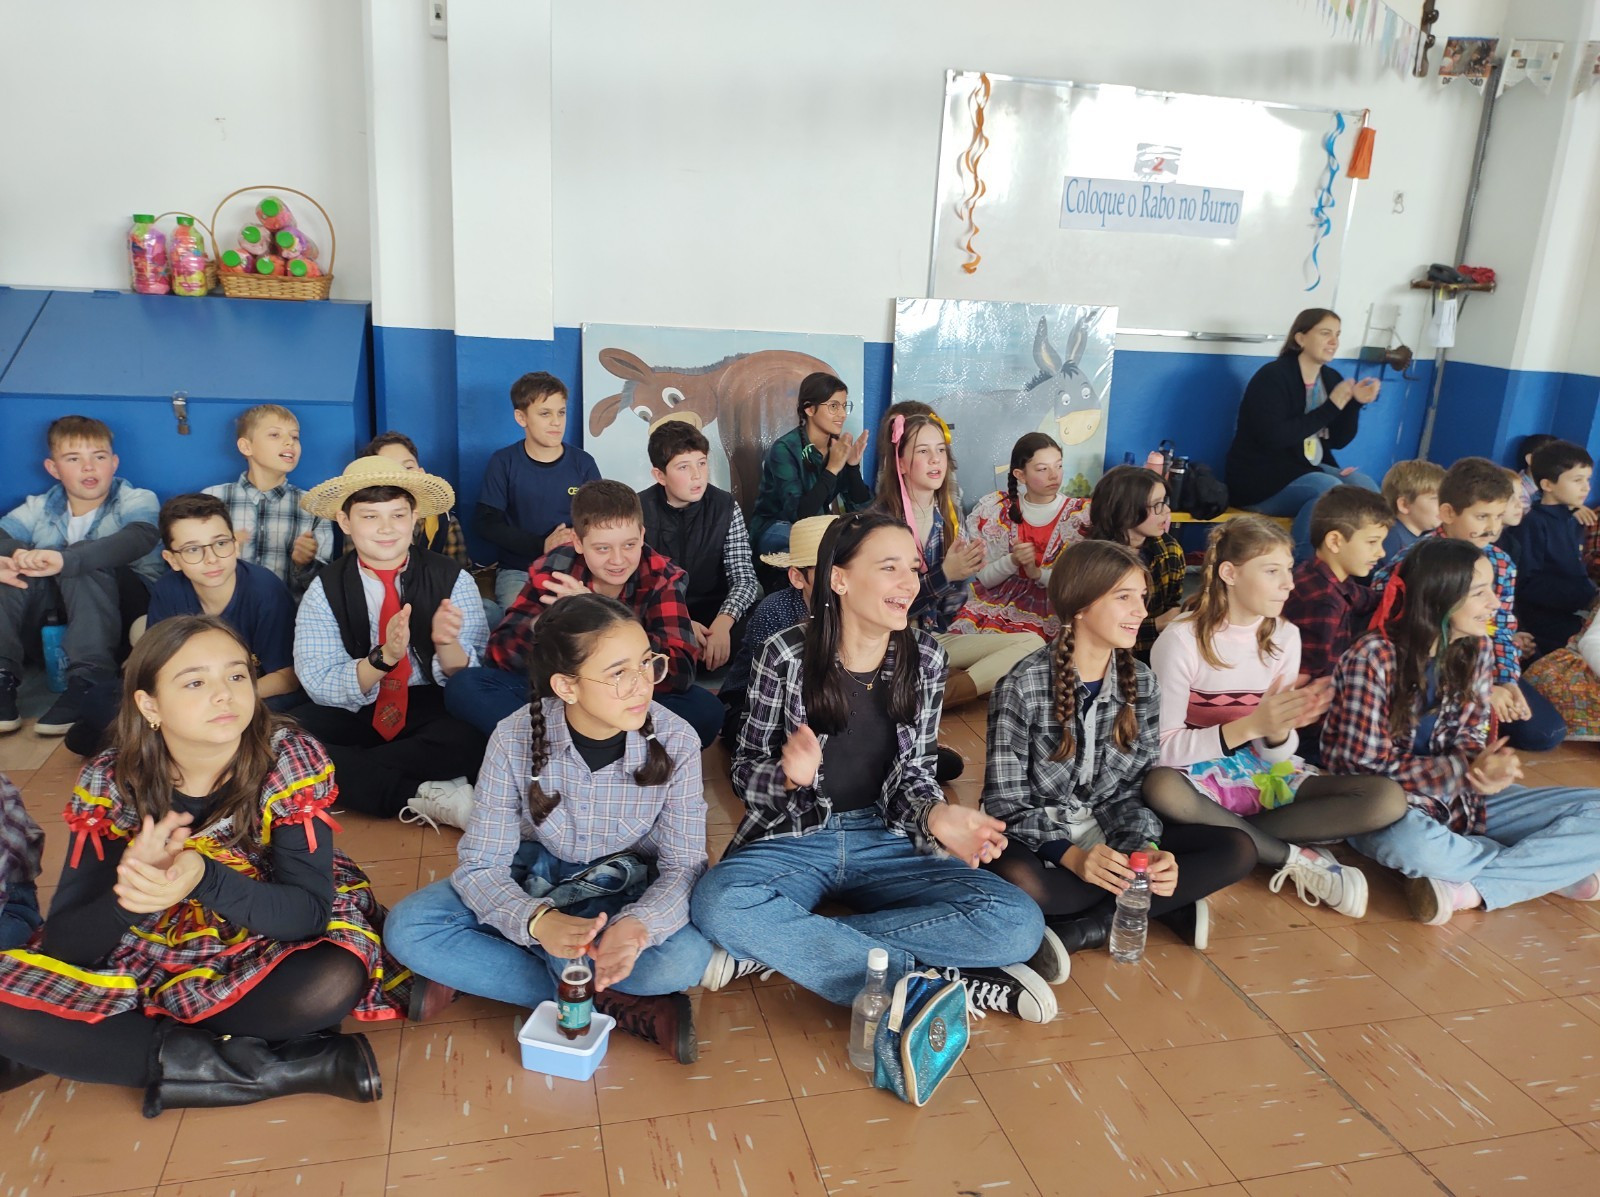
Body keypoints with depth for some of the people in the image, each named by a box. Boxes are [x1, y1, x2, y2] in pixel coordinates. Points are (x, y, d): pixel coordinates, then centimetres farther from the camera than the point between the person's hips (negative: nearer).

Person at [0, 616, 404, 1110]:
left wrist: (204, 880, -41)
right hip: (147, 954, 2)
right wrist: (131, 884, -37)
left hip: (263, 949, -1)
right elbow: (65, 943, -15)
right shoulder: (108, 783, -13)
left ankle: (81, 1050, -13)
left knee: (334, 981, -34)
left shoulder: (291, 760, -18)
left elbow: (308, 909, -23)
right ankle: (277, 1069, -22)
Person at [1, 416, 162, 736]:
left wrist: (65, 560, -48)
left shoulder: (136, 501, -10)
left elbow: (139, 539, -33)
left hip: (129, 600, -4)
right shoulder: (39, 509, 4)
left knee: (82, 558, -32)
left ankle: (90, 681, -38)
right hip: (62, 604, 4)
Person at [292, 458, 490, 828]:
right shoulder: (324, 591, -1)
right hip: (356, 715, 2)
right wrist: (385, 656, -30)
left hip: (432, 710, -1)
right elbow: (320, 685, -11)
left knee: (477, 732, -35)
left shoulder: (453, 580, -3)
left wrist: (446, 643, -30)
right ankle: (422, 795, -24)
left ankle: (352, 775, -19)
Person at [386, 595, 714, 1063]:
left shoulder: (675, 741, -22)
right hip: (531, 878, 2)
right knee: (408, 928, -24)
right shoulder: (515, 739, -22)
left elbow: (683, 866, -18)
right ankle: (612, 1004, -22)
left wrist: (636, 925, -41)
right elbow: (481, 863, -18)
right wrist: (537, 920, -40)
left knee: (685, 959, -32)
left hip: (624, 890, -1)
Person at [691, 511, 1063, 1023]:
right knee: (718, 903, -35)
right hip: (795, 838, -2)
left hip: (886, 841, 3)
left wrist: (934, 816, -18)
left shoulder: (925, 658, -1)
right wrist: (789, 776, -25)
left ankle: (775, 947, -20)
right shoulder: (786, 655, -8)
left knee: (1019, 922, -21)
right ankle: (949, 982, -25)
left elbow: (915, 772, 6)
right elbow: (745, 773, -1)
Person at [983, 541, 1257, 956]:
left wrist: (1146, 849, -19)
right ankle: (1167, 905, -18)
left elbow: (1135, 787, 1)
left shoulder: (1140, 680, 3)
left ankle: (1091, 925, -18)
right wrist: (1072, 856, -29)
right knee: (1016, 878, -39)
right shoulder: (1022, 687, -14)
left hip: (1112, 838, 5)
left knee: (1238, 849, -12)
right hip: (1040, 842, -5)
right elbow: (1006, 803, -13)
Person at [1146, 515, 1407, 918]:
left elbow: (1274, 753, 1)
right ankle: (1296, 857, -19)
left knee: (1387, 799, -15)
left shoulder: (1284, 636, 2)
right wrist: (1249, 726, -29)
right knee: (1161, 792, -41)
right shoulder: (1182, 639, -14)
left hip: (1264, 775, 5)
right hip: (1199, 775, -5)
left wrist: (1280, 729, -24)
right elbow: (1163, 747, -18)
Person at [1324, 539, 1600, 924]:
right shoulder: (1374, 657, -17)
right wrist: (1464, 771, -21)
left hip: (1461, 799, 6)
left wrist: (1481, 764, -18)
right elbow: (1366, 761, -15)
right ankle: (1548, 871, -13)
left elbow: (1471, 735, 6)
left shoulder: (1476, 649, 2)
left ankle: (1467, 889, -20)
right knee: (1414, 844, -41)